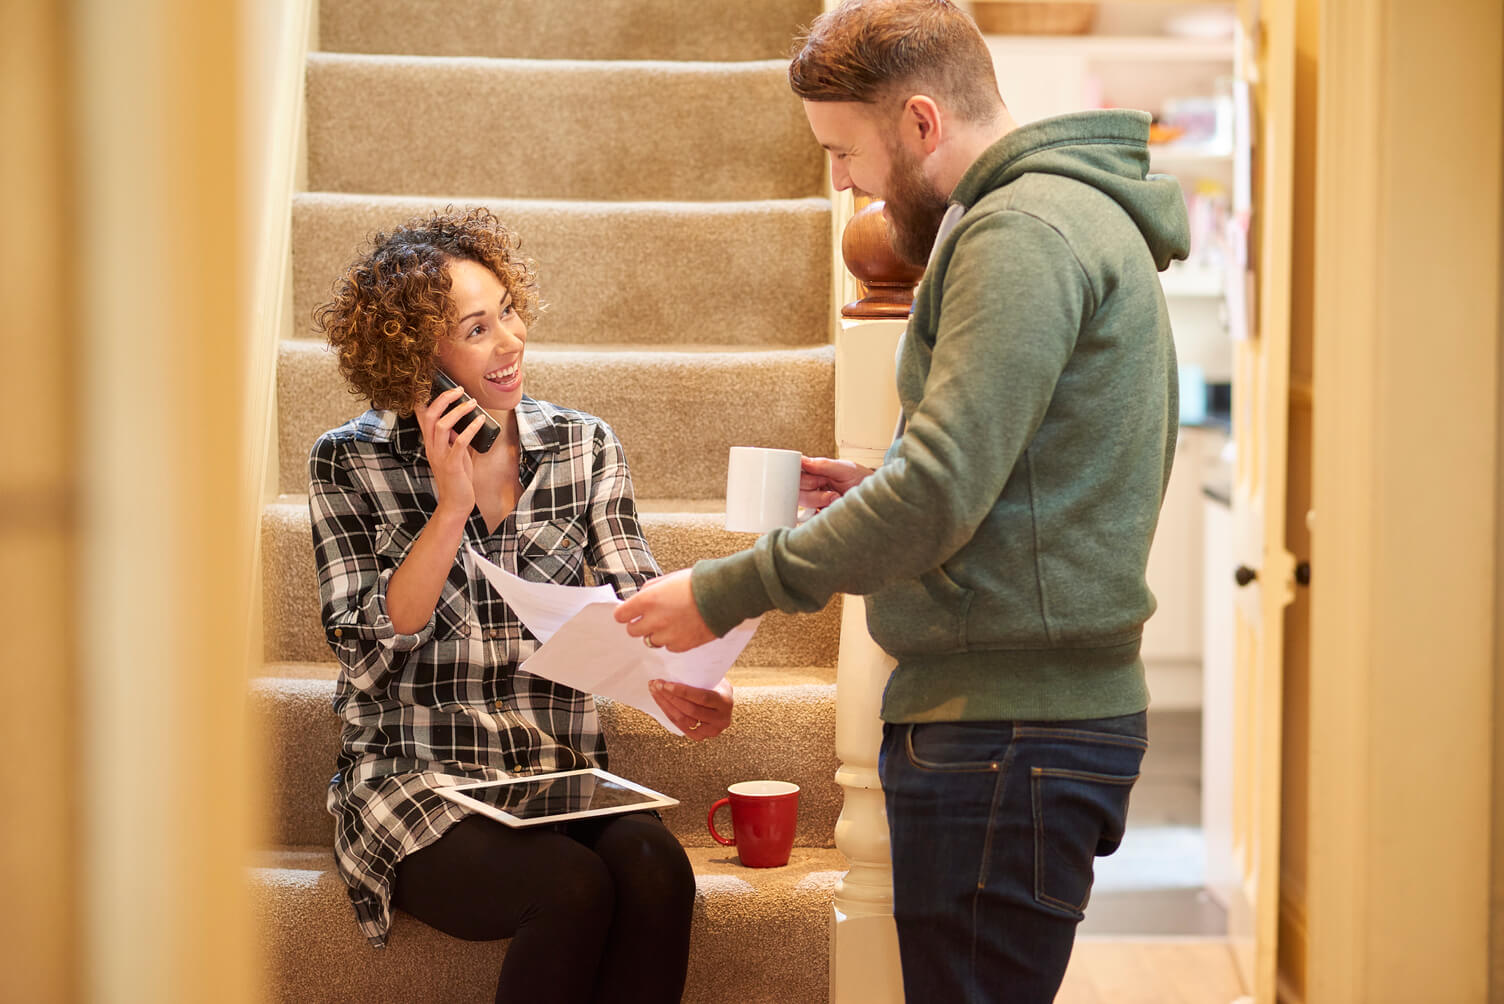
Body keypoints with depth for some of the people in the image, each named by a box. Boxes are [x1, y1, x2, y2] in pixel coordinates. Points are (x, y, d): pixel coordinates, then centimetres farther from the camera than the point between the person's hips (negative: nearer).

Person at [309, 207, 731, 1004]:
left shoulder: (584, 447, 9)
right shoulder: (350, 463, 1)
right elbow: (368, 649, -6)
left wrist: (679, 684, -21)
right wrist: (451, 506, -14)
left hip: (563, 777, 3)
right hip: (417, 783, -3)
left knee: (656, 869, -29)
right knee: (573, 886, -30)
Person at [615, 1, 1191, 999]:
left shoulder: (1023, 232, -14)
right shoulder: (1074, 215, 19)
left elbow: (937, 496, -21)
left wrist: (721, 594, -14)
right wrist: (880, 488, 13)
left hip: (1008, 727, -10)